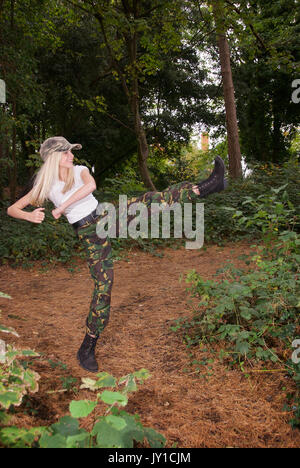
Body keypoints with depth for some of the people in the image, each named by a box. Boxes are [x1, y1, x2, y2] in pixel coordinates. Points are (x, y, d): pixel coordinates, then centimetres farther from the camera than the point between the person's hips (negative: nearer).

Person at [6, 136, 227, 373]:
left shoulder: (80, 170, 4)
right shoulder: (44, 184, 1)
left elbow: (91, 185, -20)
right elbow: (12, 209, 4)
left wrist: (62, 207, -21)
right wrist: (30, 216, -17)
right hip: (90, 233, -3)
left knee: (149, 200, -18)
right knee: (103, 285, -6)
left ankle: (203, 188, -18)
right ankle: (87, 348, 6)